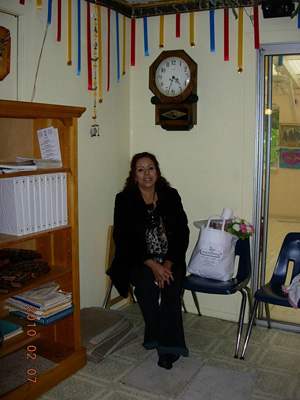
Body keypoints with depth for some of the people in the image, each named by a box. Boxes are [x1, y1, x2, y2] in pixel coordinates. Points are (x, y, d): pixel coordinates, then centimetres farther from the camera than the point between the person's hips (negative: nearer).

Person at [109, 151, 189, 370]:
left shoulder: (171, 196, 4)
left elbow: (183, 234, 1)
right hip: (137, 261, -1)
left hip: (170, 260, 2)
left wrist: (168, 264, -14)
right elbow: (123, 240, -8)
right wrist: (152, 264, -19)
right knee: (147, 282, -31)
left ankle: (169, 346, -21)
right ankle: (155, 336, -13)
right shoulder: (124, 200, -2)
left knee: (172, 284, -27)